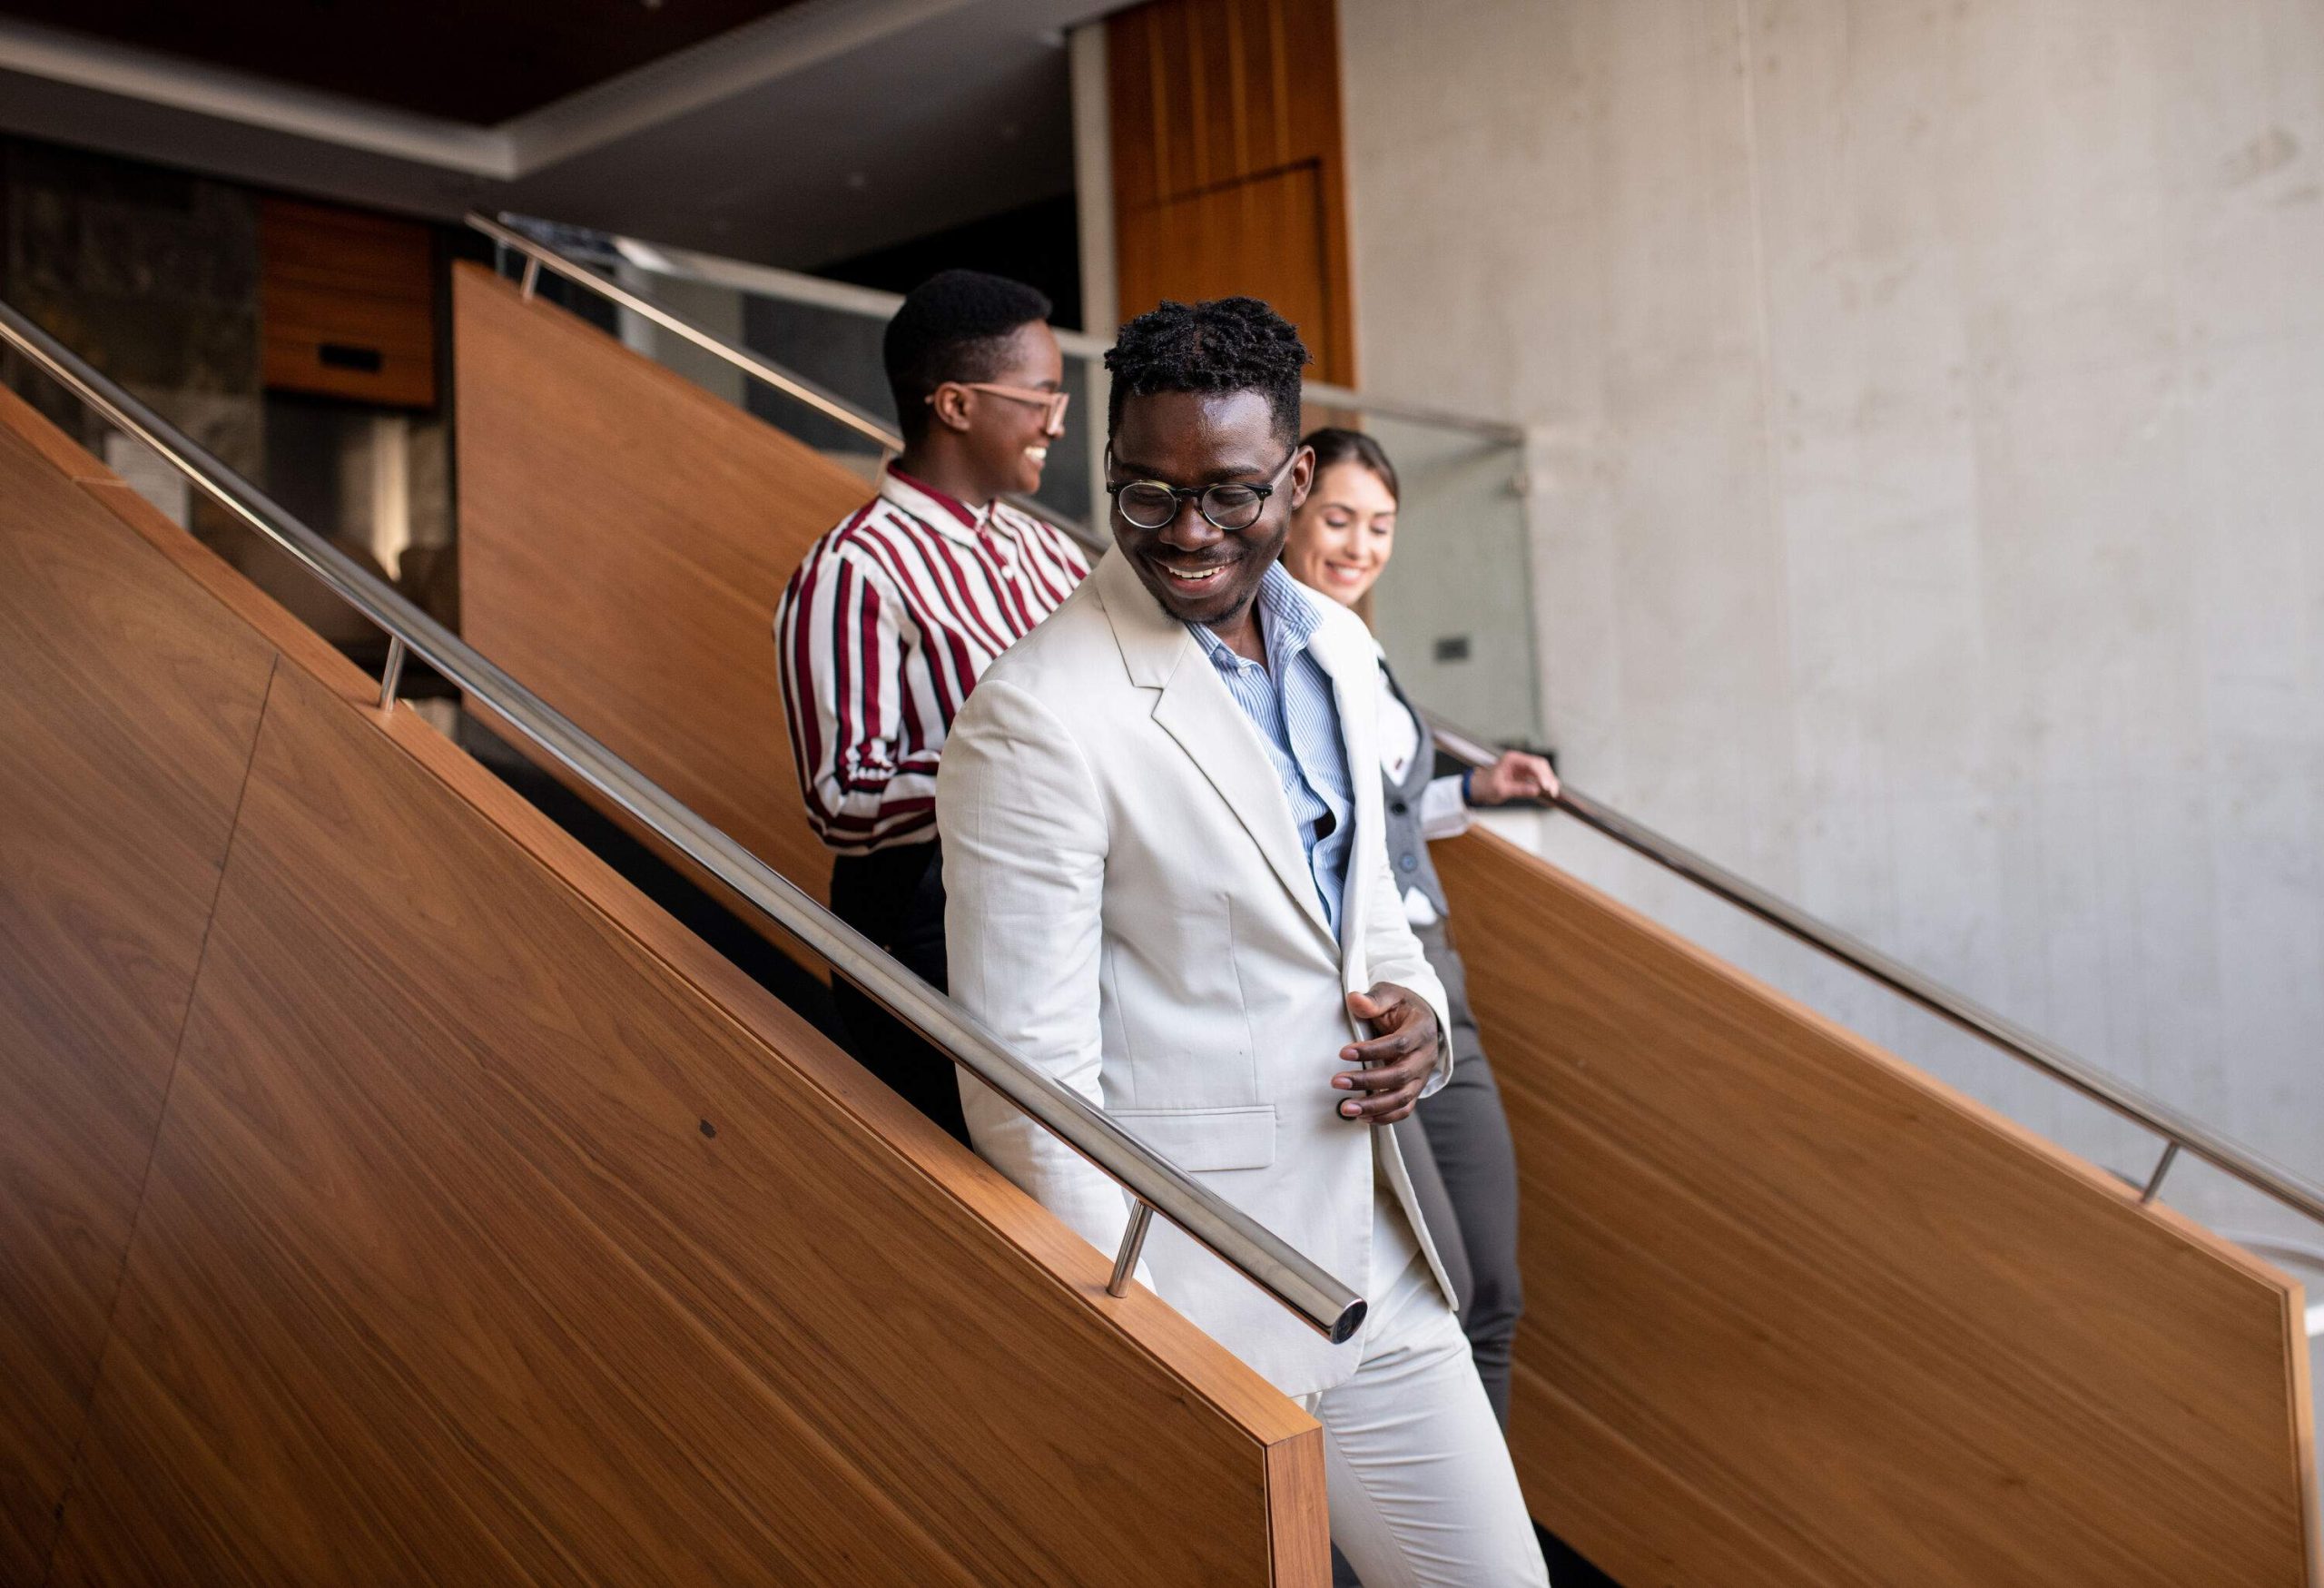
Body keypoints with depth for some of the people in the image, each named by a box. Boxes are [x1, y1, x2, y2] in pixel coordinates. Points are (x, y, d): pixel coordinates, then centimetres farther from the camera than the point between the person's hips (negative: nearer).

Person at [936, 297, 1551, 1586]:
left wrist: (1412, 1001, -2)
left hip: (1380, 1264, 7)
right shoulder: (1036, 718, -20)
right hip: (1194, 1297, -7)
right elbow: (1029, 1078, -18)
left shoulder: (1336, 644, 5)